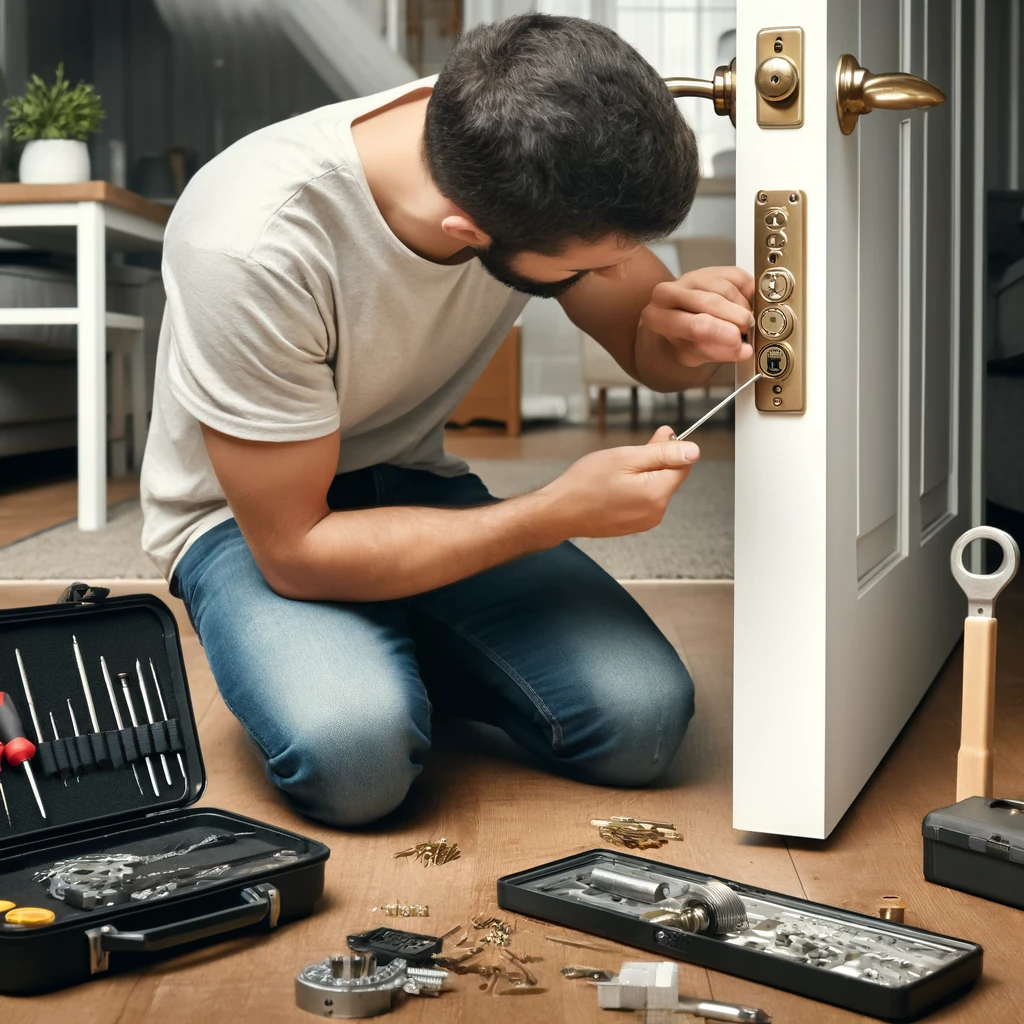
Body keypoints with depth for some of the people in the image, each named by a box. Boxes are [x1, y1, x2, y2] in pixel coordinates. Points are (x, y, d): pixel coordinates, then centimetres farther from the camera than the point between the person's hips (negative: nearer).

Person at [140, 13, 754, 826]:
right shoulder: (253, 246, -33)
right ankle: (336, 662, 2)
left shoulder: (559, 168, -17)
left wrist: (682, 324, -24)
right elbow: (296, 549, -25)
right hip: (254, 518, -4)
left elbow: (644, 346, 1)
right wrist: (560, 513, -28)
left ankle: (408, 649, 10)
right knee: (353, 754, -33)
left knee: (642, 720, -17)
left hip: (415, 481, 4)